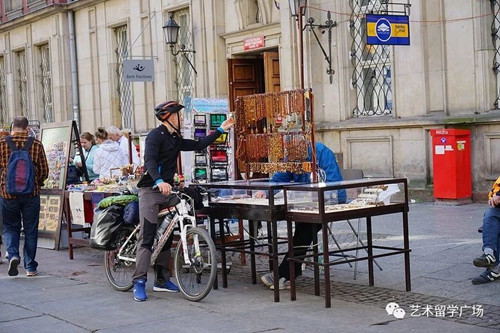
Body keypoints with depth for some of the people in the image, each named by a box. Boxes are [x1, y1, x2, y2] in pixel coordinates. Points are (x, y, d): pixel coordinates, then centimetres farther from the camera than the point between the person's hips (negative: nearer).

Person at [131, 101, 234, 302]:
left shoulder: (175, 139, 16)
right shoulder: (156, 135, -10)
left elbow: (198, 145, 23)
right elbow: (150, 160, -23)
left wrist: (221, 130, 23)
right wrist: (159, 181, -40)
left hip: (167, 190, 9)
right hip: (150, 190, -9)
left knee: (167, 236, 10)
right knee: (147, 237, -11)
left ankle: (161, 280, 18)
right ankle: (139, 282, -9)